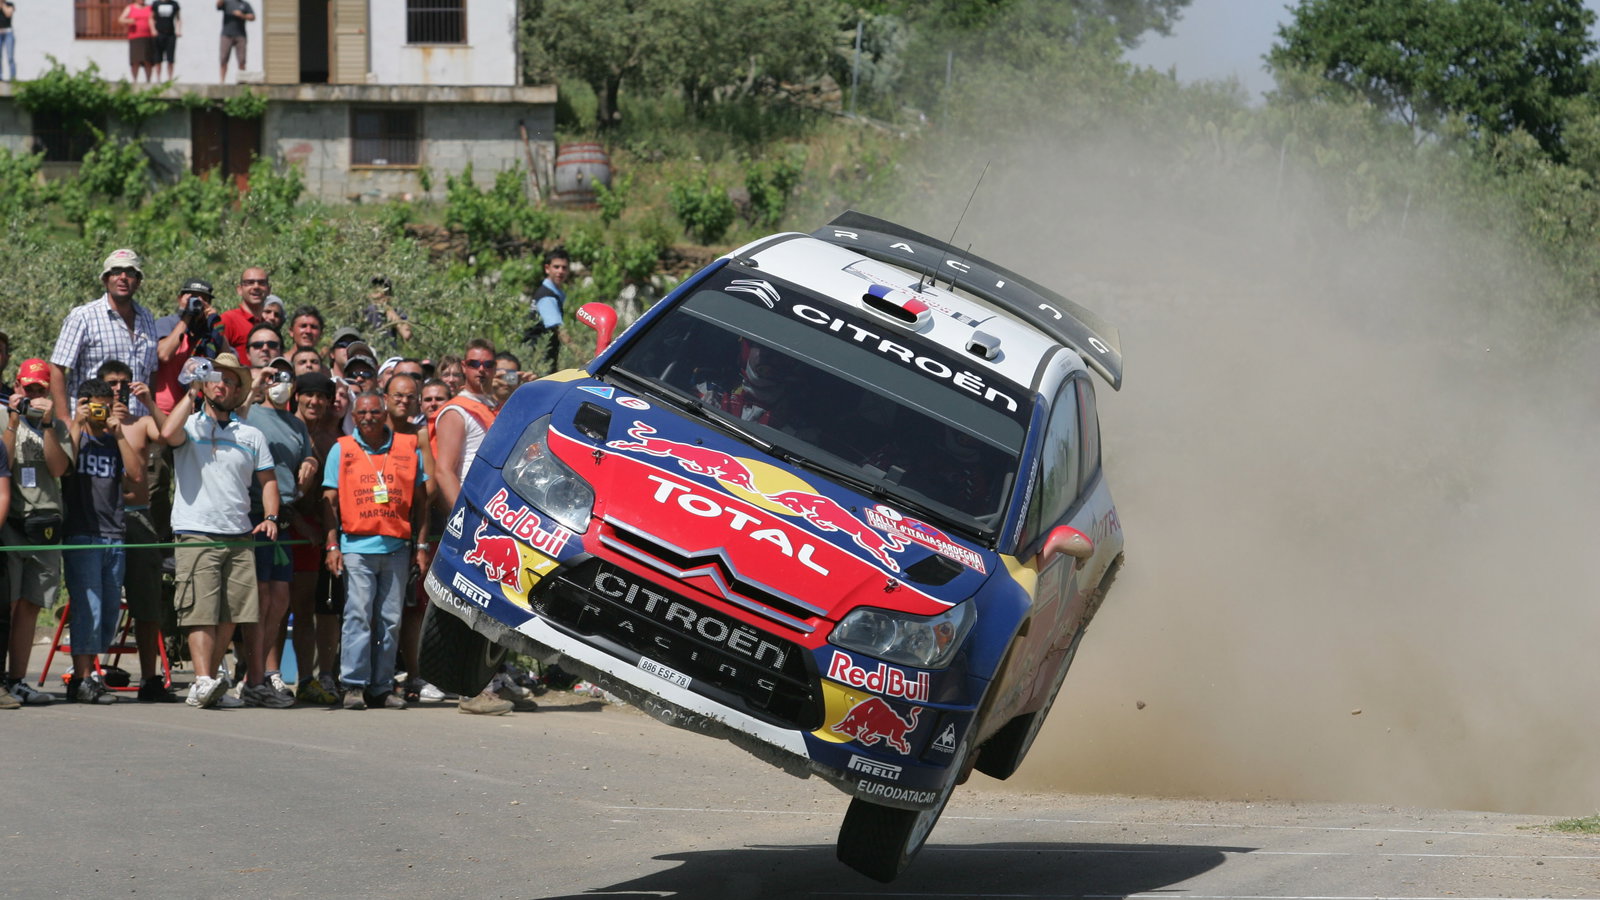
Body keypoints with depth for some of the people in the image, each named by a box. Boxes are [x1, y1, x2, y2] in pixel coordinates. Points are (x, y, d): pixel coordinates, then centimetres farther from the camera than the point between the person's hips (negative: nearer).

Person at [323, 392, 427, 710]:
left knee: (390, 620, 3)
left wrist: (421, 545, 9)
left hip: (397, 548, 2)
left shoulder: (409, 448, 9)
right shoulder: (342, 450, 7)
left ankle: (382, 687, 9)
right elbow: (330, 501, 6)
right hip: (356, 546, -2)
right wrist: (333, 546, -2)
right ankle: (354, 685, -7)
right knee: (358, 615, -9)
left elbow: (420, 501, 13)